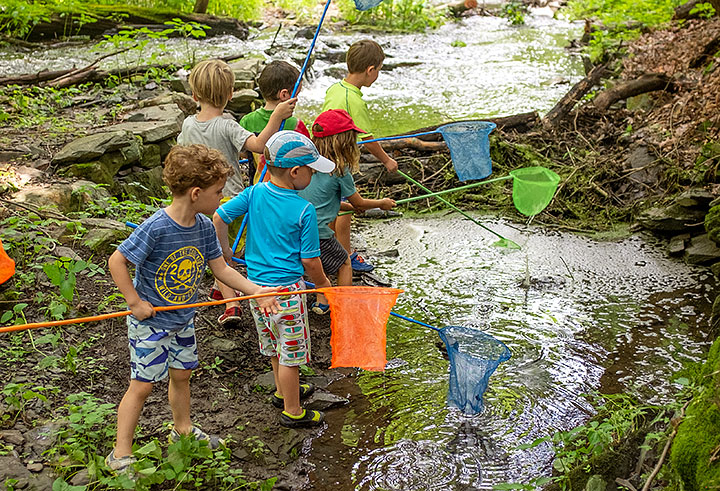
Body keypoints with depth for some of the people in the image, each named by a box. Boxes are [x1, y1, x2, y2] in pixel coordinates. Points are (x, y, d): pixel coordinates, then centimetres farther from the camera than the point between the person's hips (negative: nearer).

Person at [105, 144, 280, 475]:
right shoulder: (156, 228, -28)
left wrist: (257, 291, -2)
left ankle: (182, 429, 44)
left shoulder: (204, 226, -6)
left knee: (182, 374, 21)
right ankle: (120, 455, 14)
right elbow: (116, 261, -22)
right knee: (143, 384, 0)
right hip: (150, 321, -7)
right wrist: (136, 303, -19)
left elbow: (220, 268, 3)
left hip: (183, 319, 7)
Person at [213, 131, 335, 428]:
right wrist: (322, 283, 6)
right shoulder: (304, 211, -18)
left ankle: (284, 390, 46)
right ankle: (292, 412, 22)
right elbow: (309, 260, -13)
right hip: (286, 289, -6)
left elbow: (219, 218, -3)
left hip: (255, 284, 7)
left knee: (274, 345, 25)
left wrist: (225, 251, 12)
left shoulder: (255, 193, -5)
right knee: (291, 351, 9)